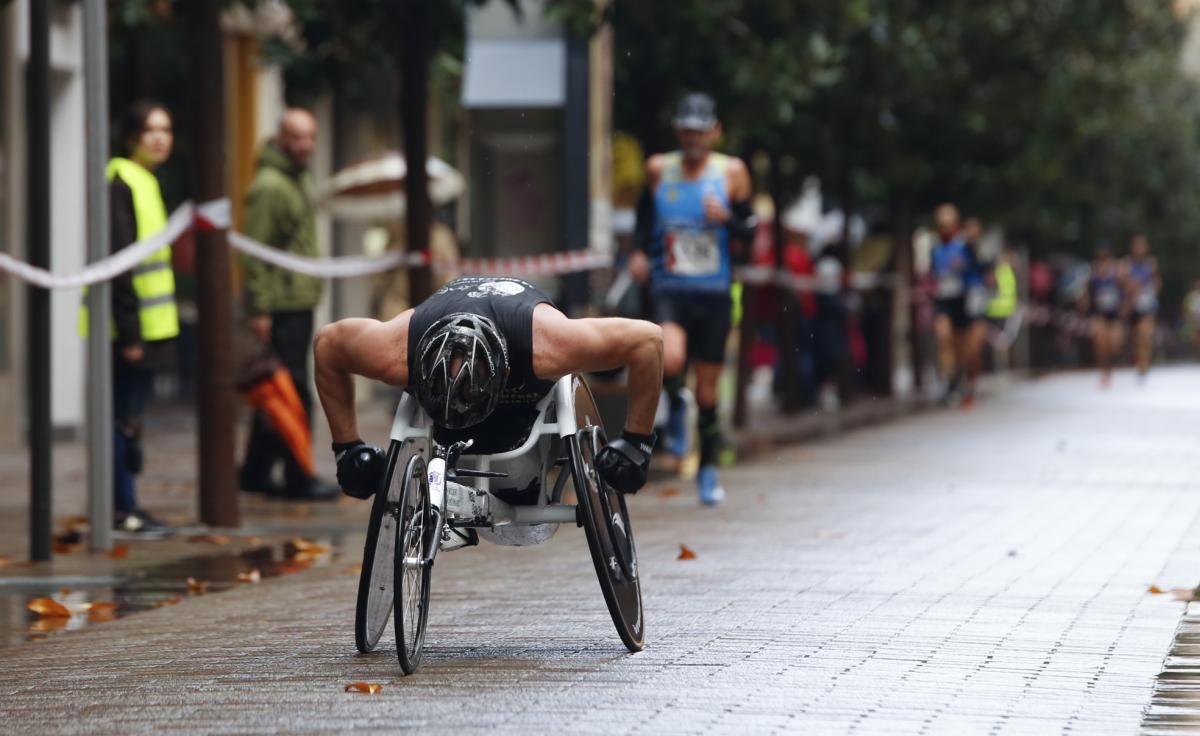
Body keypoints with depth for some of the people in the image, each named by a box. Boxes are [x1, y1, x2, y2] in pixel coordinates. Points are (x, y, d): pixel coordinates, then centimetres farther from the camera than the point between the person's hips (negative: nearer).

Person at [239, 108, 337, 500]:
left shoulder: (300, 181, 17)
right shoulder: (270, 186, -14)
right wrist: (259, 309, -21)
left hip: (300, 302, 10)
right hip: (282, 306, -10)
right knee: (293, 392, -7)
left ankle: (256, 471, 22)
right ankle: (297, 478, -3)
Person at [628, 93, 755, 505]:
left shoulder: (731, 173, 0)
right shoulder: (659, 170, 3)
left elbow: (748, 236, 3)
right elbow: (645, 215, 20)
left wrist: (727, 218, -17)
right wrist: (639, 252, 4)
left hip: (714, 293, 0)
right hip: (669, 289, 0)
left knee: (707, 389, 6)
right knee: (671, 359, -29)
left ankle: (708, 469, 24)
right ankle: (675, 407, 4)